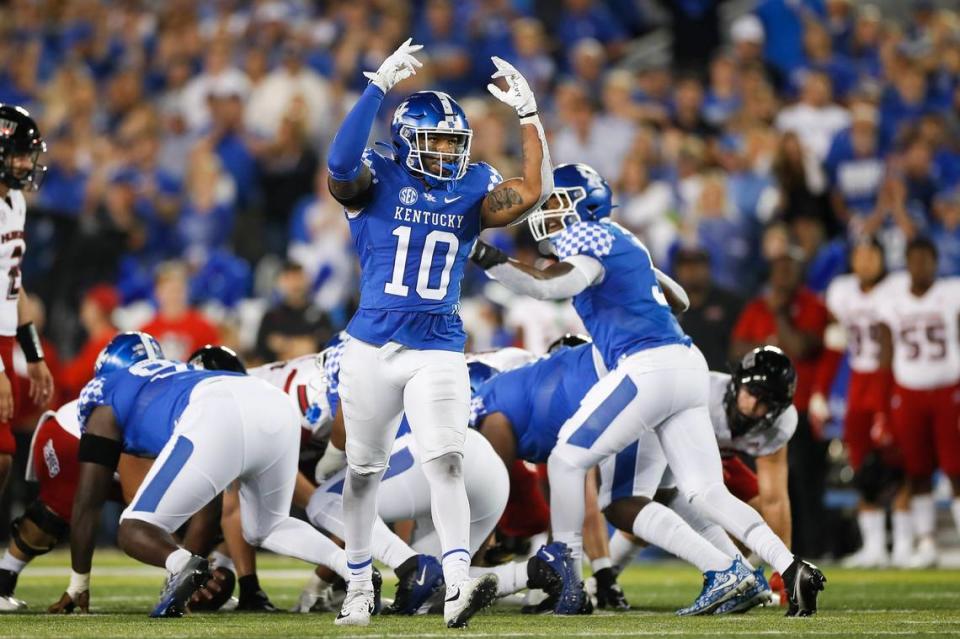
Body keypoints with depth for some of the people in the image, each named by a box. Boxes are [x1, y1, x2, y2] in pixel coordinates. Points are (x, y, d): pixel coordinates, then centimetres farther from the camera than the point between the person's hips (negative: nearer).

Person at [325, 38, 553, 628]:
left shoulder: (473, 190, 5)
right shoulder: (376, 181, -4)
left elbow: (534, 192, -9)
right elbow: (341, 163, -26)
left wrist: (529, 115, -12)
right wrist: (379, 86, -30)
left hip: (438, 352, 1)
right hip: (372, 347, -1)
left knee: (446, 462, -16)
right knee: (365, 469, 12)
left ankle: (458, 587, -27)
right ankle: (359, 586, 28)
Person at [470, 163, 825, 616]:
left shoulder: (587, 239, -4)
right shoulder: (621, 241, 23)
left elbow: (556, 284, -26)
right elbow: (678, 298, 35)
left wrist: (491, 262, -32)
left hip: (648, 368, -9)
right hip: (687, 363, 9)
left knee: (567, 460, 3)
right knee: (707, 493, 5)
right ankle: (792, 569, -8)